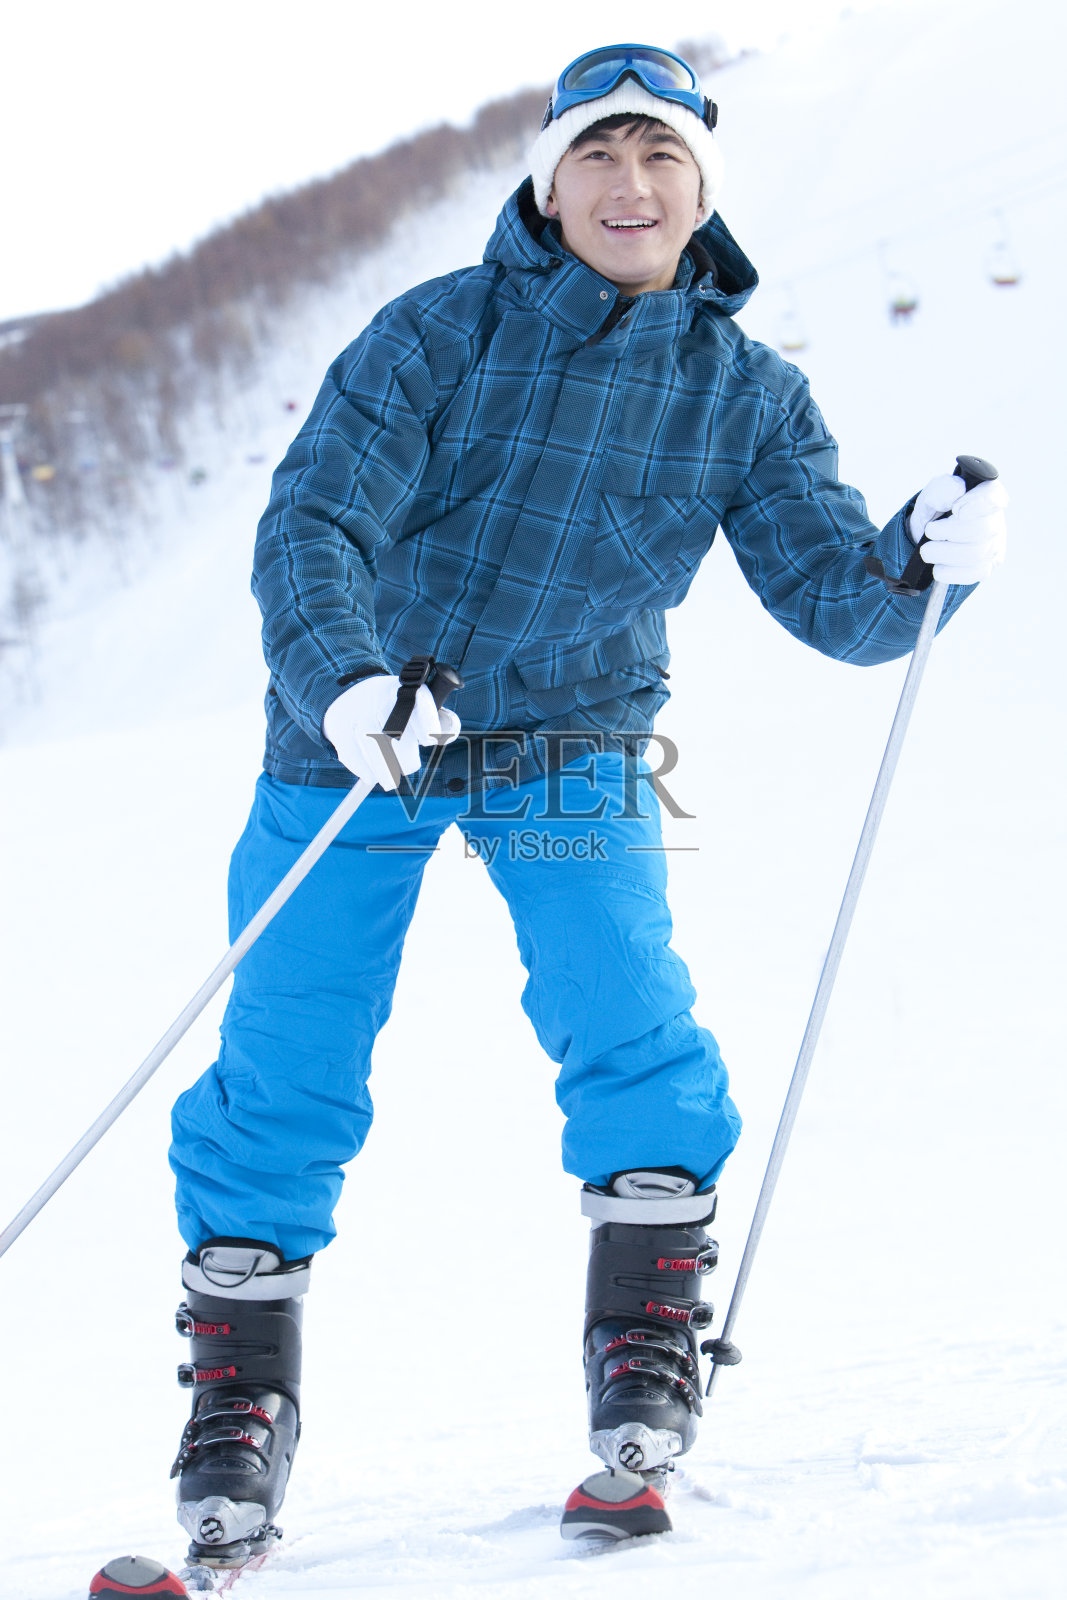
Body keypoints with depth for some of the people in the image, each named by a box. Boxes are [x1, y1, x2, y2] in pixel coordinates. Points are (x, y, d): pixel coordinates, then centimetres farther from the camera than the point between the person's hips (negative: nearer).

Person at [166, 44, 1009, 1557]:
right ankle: (237, 1404, 11)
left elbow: (831, 590, -6)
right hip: (355, 736, -2)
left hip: (573, 744, 2)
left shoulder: (745, 392, -3)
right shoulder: (441, 334, -13)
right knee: (288, 1075, -4)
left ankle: (648, 1343, 2)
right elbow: (313, 523, -21)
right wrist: (342, 679, -40)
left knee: (629, 1026, -17)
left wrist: (925, 560, -29)